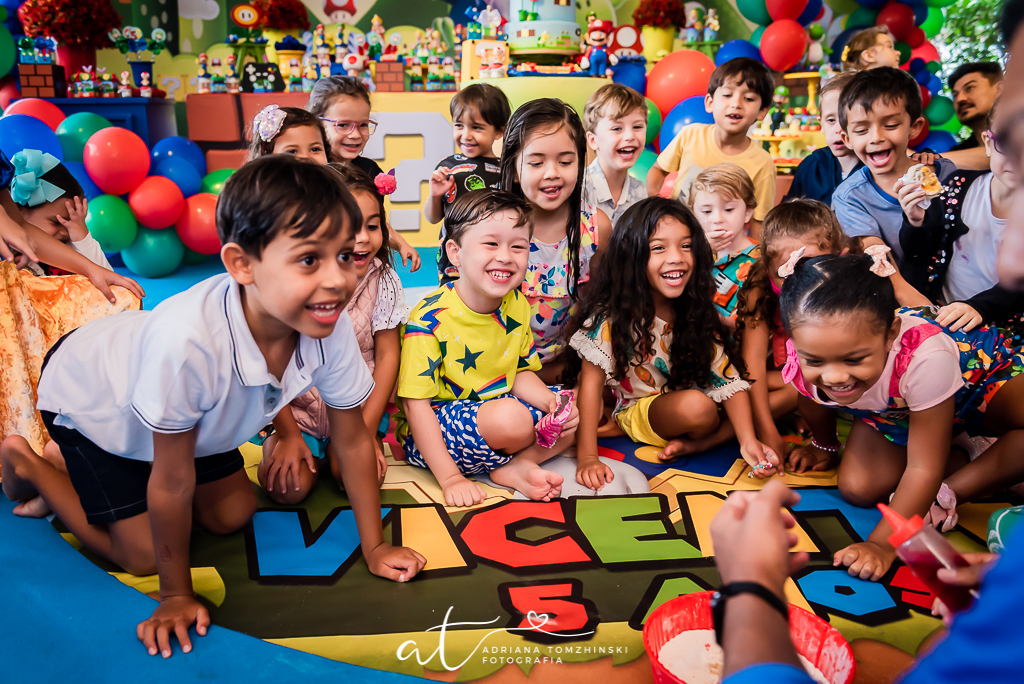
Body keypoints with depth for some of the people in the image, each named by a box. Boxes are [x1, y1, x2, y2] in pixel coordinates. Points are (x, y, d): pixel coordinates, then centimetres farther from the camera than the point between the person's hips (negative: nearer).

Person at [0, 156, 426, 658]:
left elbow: (354, 441, -14)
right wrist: (176, 595, -17)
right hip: (89, 396, -5)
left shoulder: (332, 328, -31)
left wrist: (374, 548, -7)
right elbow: (173, 483, -31)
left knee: (232, 517, 11)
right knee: (142, 556, 0)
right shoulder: (187, 339, -47)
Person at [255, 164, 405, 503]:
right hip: (297, 405, -1)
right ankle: (274, 445, 19)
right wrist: (287, 434, -10)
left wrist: (367, 430, -9)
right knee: (289, 486, -14)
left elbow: (387, 355, -6)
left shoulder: (382, 280, -11)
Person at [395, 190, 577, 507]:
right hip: (431, 435, -7)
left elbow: (520, 373, 8)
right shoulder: (429, 320, -22)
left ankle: (513, 468, -11)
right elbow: (416, 405, -21)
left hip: (495, 408, 7)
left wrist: (552, 402, -14)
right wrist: (451, 478, -25)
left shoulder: (517, 306, -1)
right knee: (511, 419, -33)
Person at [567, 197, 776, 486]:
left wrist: (748, 440, -26)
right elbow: (591, 381, -22)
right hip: (636, 412, -6)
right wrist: (587, 457, -30)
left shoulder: (698, 314, -6)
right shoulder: (610, 316, -19)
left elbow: (728, 379, -11)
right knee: (696, 405, -34)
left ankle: (689, 444, -5)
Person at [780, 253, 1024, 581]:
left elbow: (923, 469, -36)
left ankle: (948, 493, -11)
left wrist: (882, 544, -33)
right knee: (857, 489, -13)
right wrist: (824, 447, 17)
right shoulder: (806, 361, -33)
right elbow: (814, 402, -3)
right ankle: (960, 457, 6)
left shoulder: (925, 359, -47)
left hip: (981, 377, -4)